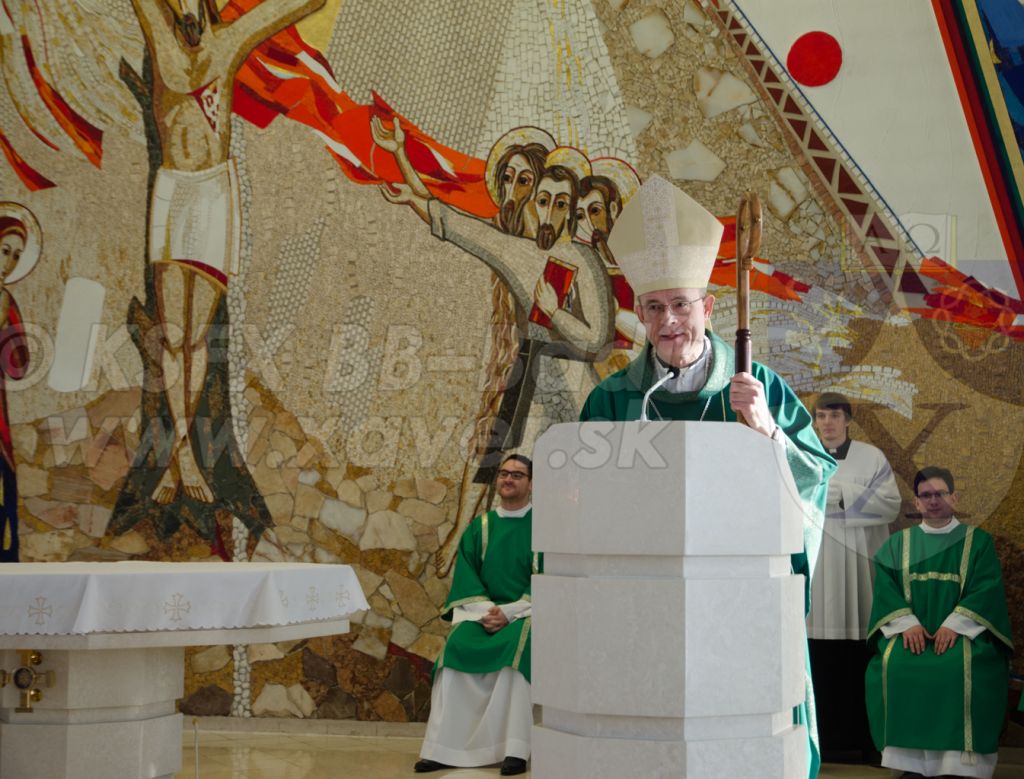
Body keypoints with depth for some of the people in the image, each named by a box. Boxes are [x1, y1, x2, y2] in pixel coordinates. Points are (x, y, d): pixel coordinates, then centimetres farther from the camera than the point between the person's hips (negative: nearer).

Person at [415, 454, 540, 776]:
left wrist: (509, 612, -18)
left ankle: (515, 750, -35)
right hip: (483, 611, 3)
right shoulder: (479, 527, 12)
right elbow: (465, 574, 5)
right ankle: (443, 749, -28)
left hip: (527, 612, -3)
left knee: (517, 650, -36)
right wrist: (485, 610, -14)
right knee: (456, 649, -27)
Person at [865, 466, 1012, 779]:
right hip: (911, 631, 2)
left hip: (963, 630, -2)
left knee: (961, 667, -34)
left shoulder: (978, 542, 10)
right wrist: (907, 624, -15)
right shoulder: (897, 544, 16)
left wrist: (953, 626, -17)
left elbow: (987, 589, -3)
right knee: (893, 664, -29)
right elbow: (885, 588, 4)